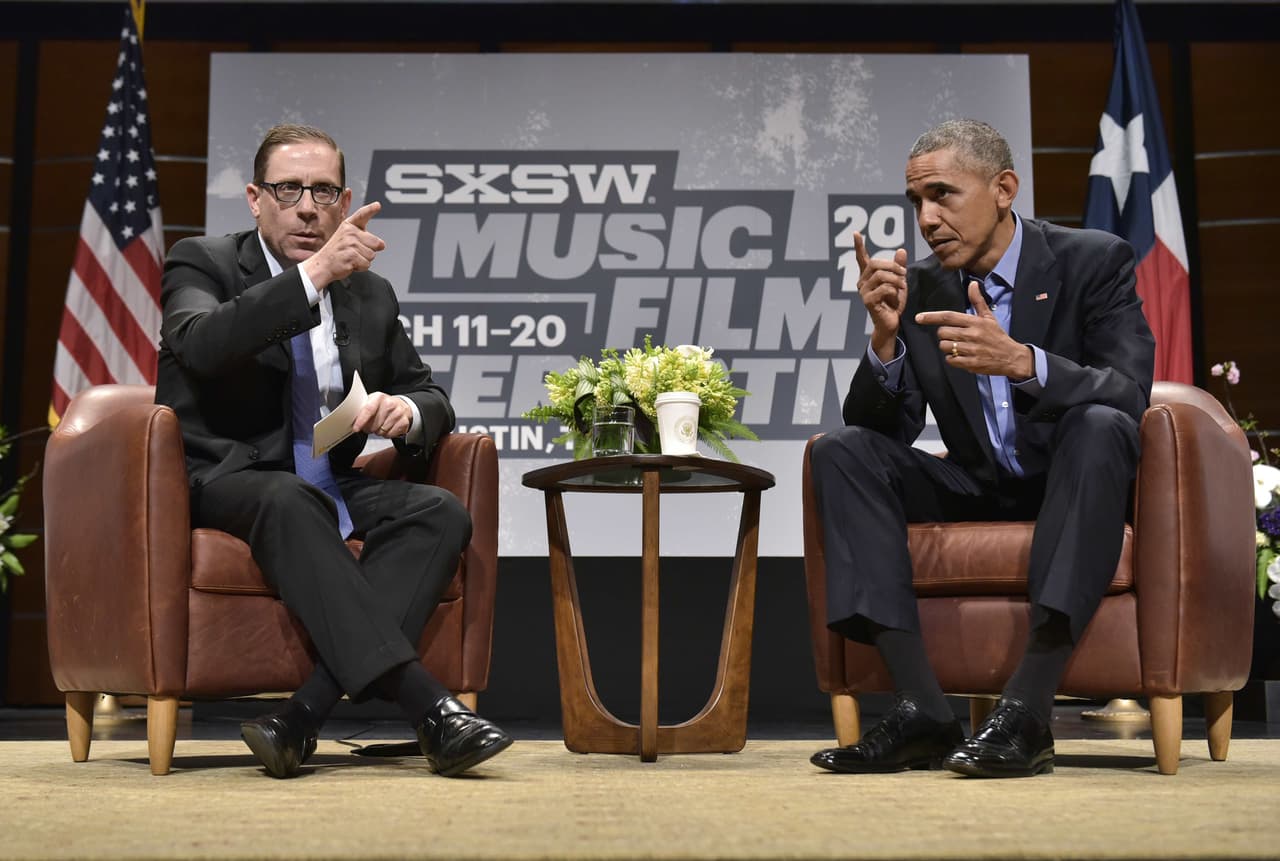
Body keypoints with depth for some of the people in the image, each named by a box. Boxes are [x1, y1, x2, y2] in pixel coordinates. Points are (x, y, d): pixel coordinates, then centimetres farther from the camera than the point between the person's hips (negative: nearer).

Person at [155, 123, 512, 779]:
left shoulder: (370, 295, 15)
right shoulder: (202, 264, 2)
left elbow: (432, 399, 16)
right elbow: (200, 344, -21)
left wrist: (406, 411, -9)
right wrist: (313, 275, -29)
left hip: (330, 487, 5)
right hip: (223, 484, -4)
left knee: (441, 513, -25)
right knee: (290, 501, -39)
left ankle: (305, 716, -36)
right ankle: (426, 705, -44)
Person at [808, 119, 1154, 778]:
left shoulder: (1095, 261, -8)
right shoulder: (917, 290, 1)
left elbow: (1130, 397, -21)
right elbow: (887, 428, -3)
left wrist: (1021, 362, -38)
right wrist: (885, 337, -21)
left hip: (1077, 485, -3)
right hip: (977, 492, 4)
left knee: (1101, 425, -35)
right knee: (842, 451, -17)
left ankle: (1026, 712, -38)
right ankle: (922, 712, -27)